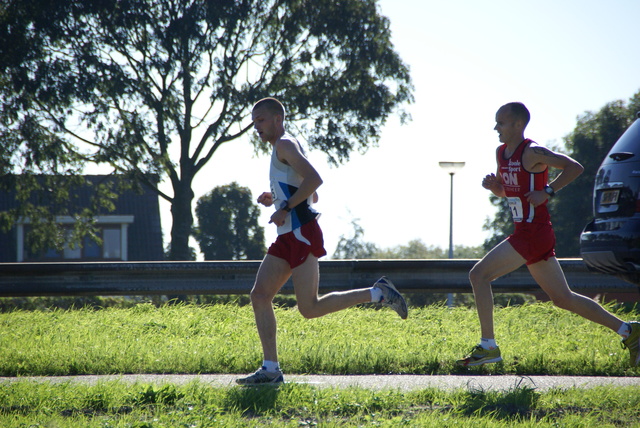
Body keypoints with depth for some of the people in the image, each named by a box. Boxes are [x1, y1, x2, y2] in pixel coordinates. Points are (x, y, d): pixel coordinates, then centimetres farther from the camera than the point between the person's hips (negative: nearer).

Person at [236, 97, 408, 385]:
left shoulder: (285, 145, -7)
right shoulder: (283, 149, 24)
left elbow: (314, 179, -22)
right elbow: (312, 196, 29)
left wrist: (285, 207, -19)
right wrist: (275, 200, 18)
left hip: (301, 234, -10)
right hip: (288, 237, 10)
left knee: (309, 308, -12)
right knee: (259, 295, 1)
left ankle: (377, 294, -3)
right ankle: (270, 369, -1)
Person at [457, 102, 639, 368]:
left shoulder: (532, 153, -12)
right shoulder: (501, 153, 14)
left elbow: (575, 167, -17)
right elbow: (505, 191, 27)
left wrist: (547, 192, -21)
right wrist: (493, 185, 5)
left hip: (534, 234, -10)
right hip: (525, 233, 10)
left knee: (479, 275, -11)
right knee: (563, 299, 12)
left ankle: (487, 346, -8)